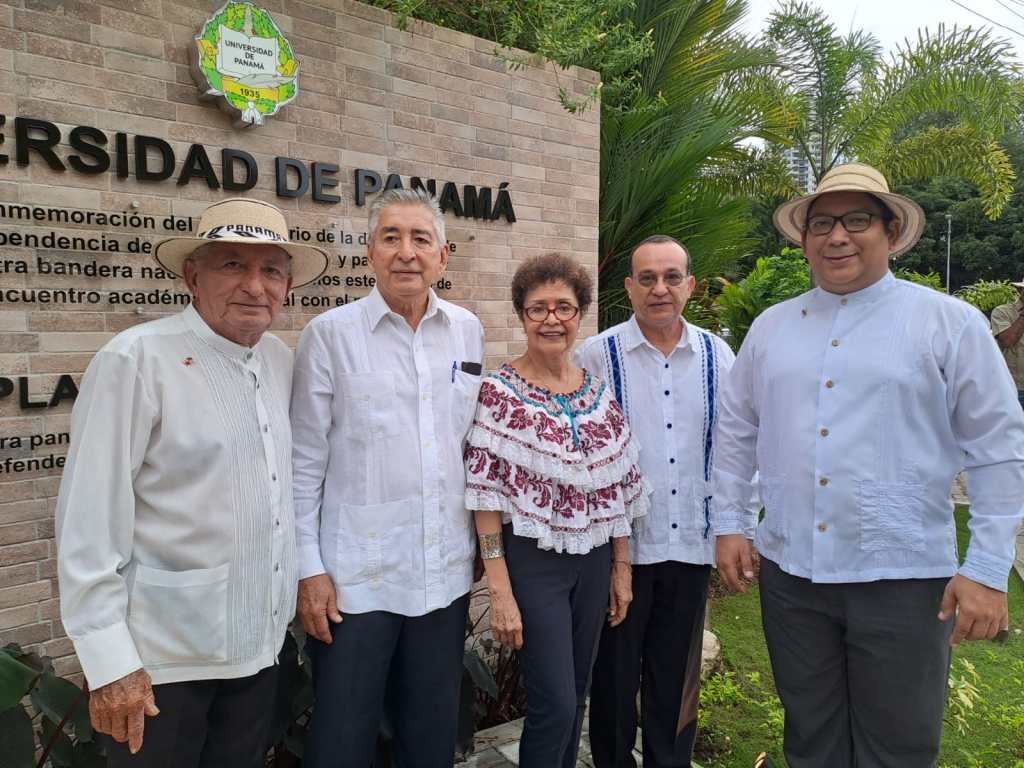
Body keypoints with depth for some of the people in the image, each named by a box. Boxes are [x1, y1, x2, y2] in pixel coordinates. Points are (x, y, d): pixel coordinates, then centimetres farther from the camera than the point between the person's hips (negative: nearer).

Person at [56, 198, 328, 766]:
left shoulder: (281, 361, 3)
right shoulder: (136, 360, -16)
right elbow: (89, 520, -16)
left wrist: (301, 580, 11)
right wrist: (109, 661, -16)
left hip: (259, 647, 6)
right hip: (165, 658, -6)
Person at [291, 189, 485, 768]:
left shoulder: (468, 330, 4)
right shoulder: (330, 334, -6)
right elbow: (305, 463, -5)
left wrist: (484, 545, 13)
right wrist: (309, 569, -7)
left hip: (447, 575, 4)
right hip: (354, 578, -3)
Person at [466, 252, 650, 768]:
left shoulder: (599, 391, 5)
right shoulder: (498, 392, -10)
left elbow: (619, 486, 9)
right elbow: (485, 491, -13)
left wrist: (622, 567, 9)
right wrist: (500, 591, -15)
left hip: (594, 561, 5)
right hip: (532, 560, -5)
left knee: (575, 696, 16)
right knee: (555, 704, -2)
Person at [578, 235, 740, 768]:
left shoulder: (717, 355, 3)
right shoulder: (597, 354, -6)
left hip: (691, 543, 3)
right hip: (618, 542, -2)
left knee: (676, 677, 17)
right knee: (615, 674, 13)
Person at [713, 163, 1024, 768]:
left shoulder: (950, 322, -4)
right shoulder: (771, 326, 7)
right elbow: (737, 431, 12)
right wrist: (730, 525, 8)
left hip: (904, 577, -3)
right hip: (790, 572, 4)